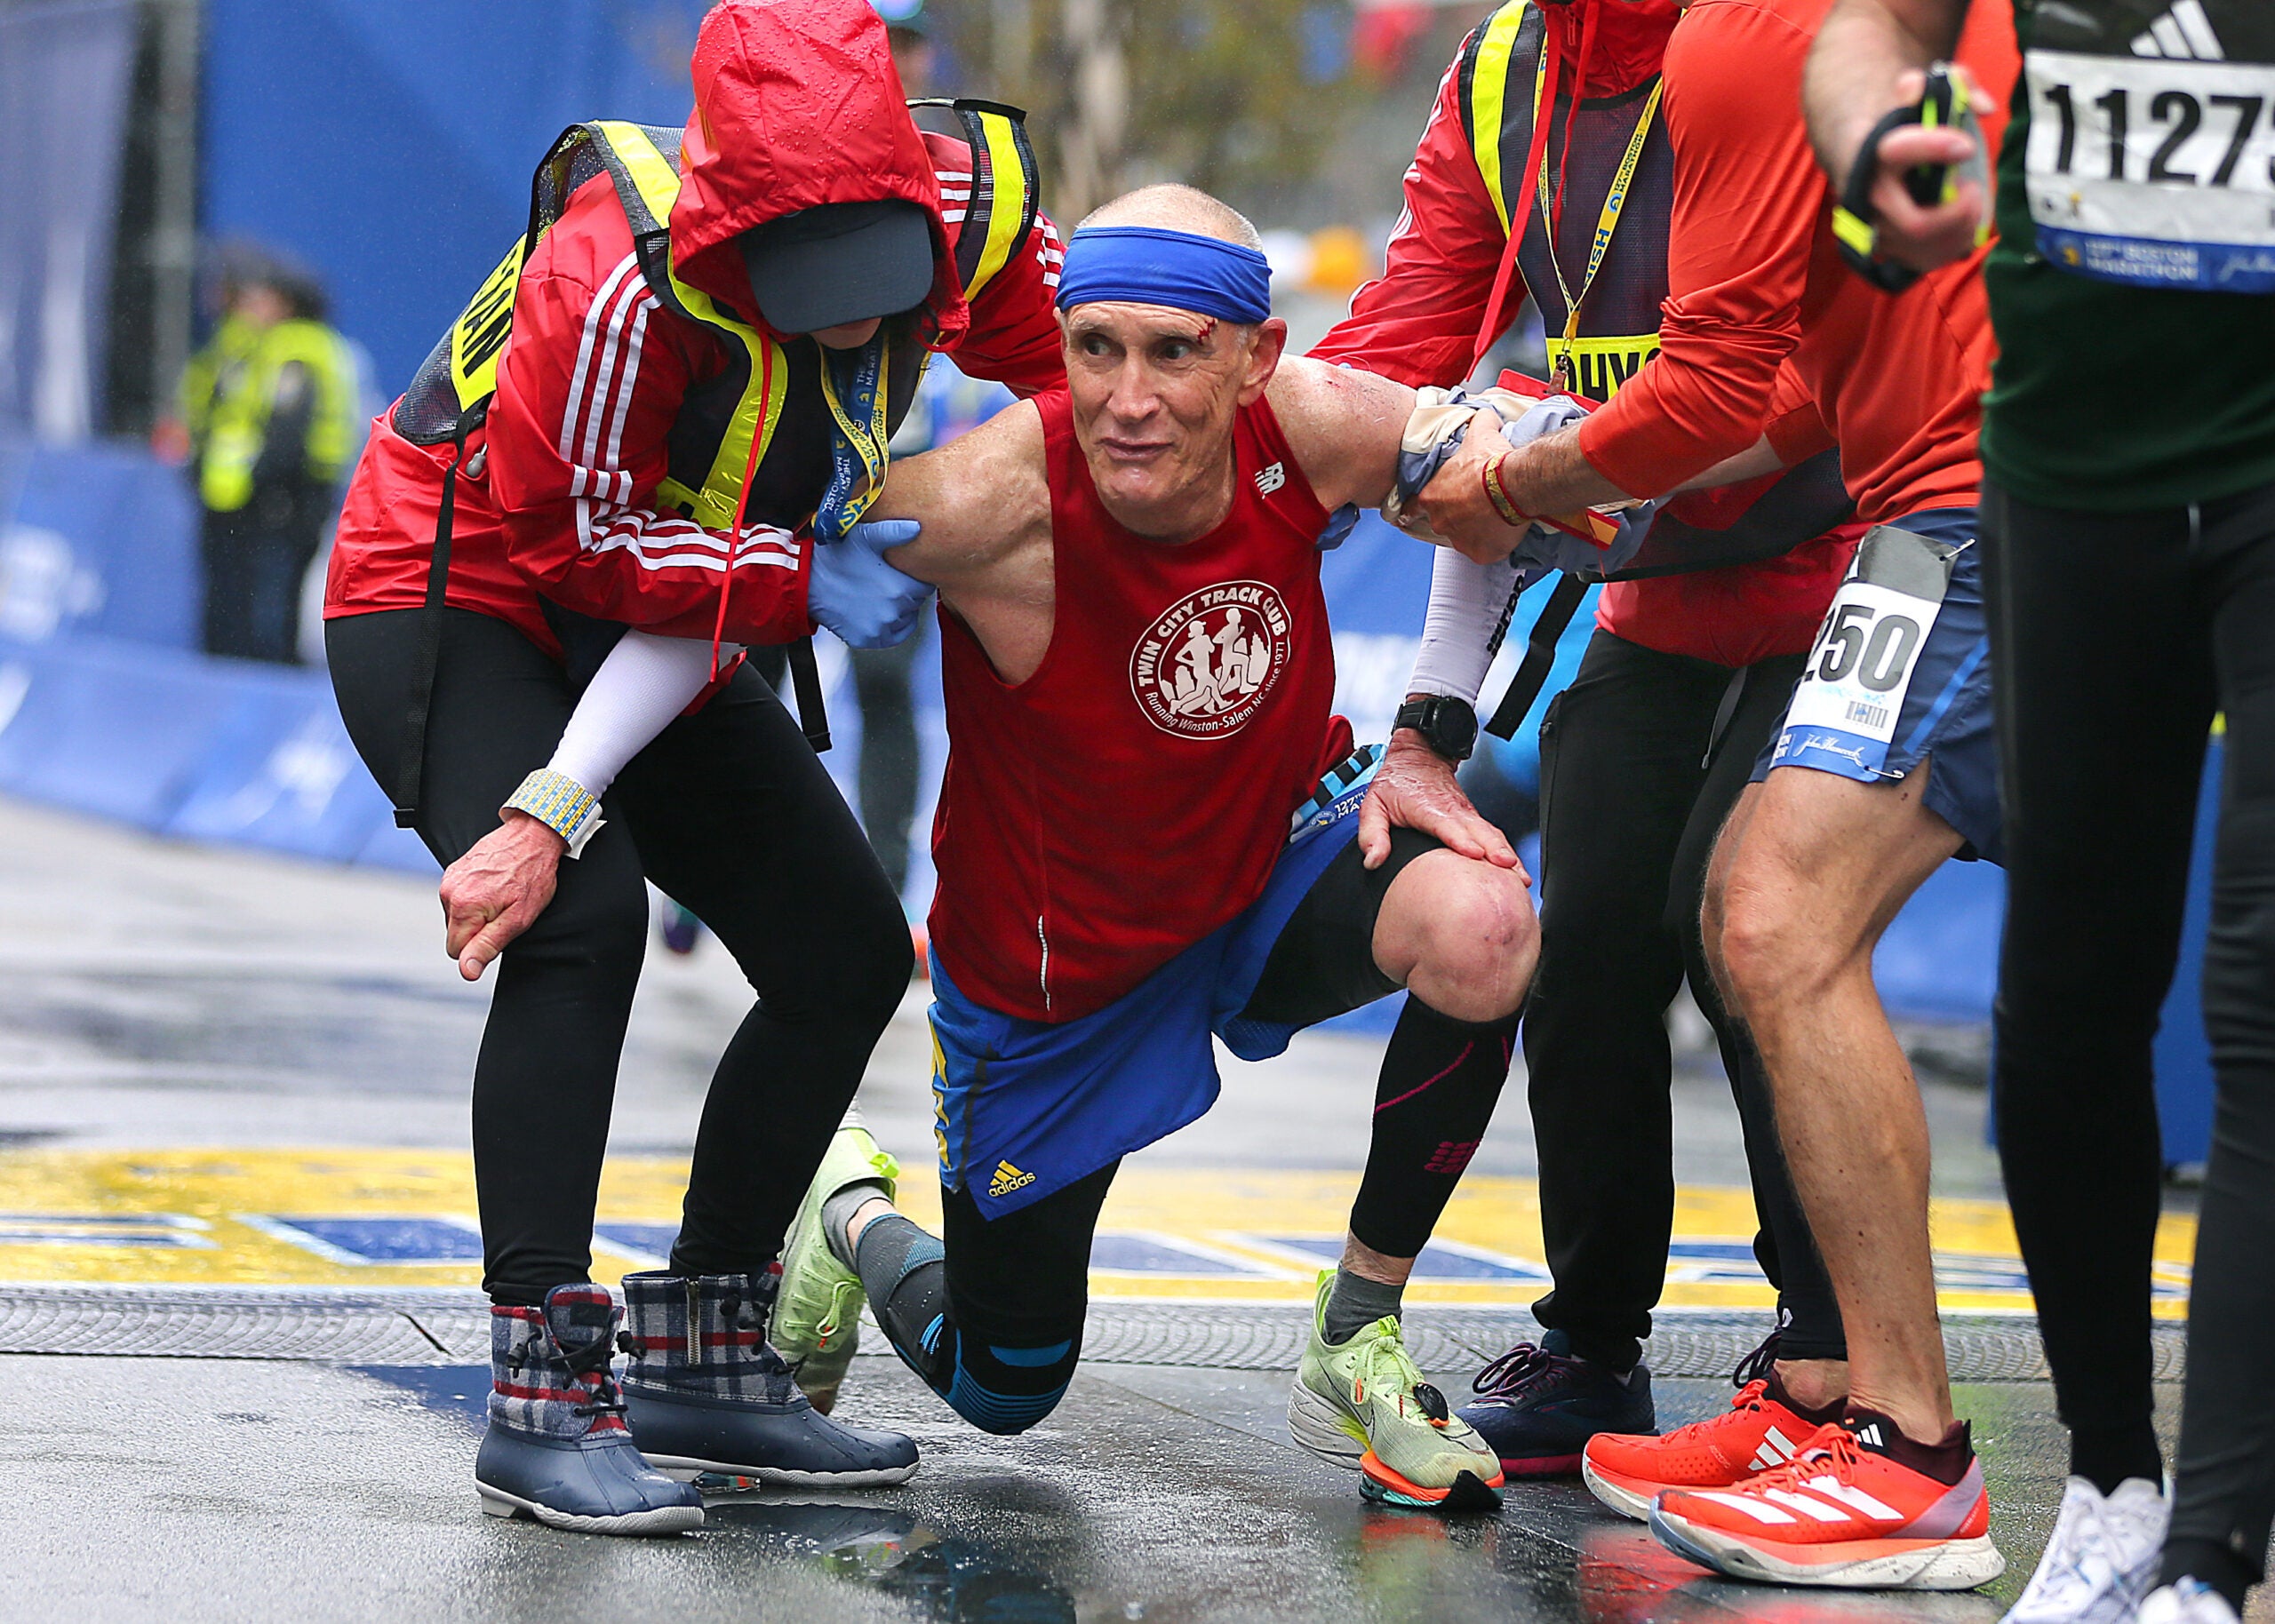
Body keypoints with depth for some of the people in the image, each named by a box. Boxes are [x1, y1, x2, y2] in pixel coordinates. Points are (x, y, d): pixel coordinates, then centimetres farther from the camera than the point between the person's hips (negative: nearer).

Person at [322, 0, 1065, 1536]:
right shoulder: (624, 276, -36)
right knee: (581, 913, -31)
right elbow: (574, 540, -25)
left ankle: (700, 1363, 16)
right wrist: (804, 578, -27)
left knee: (849, 955, 3)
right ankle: (543, 1405, -27)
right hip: (455, 594, -7)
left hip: (657, 632, 7)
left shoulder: (964, 208, -19)